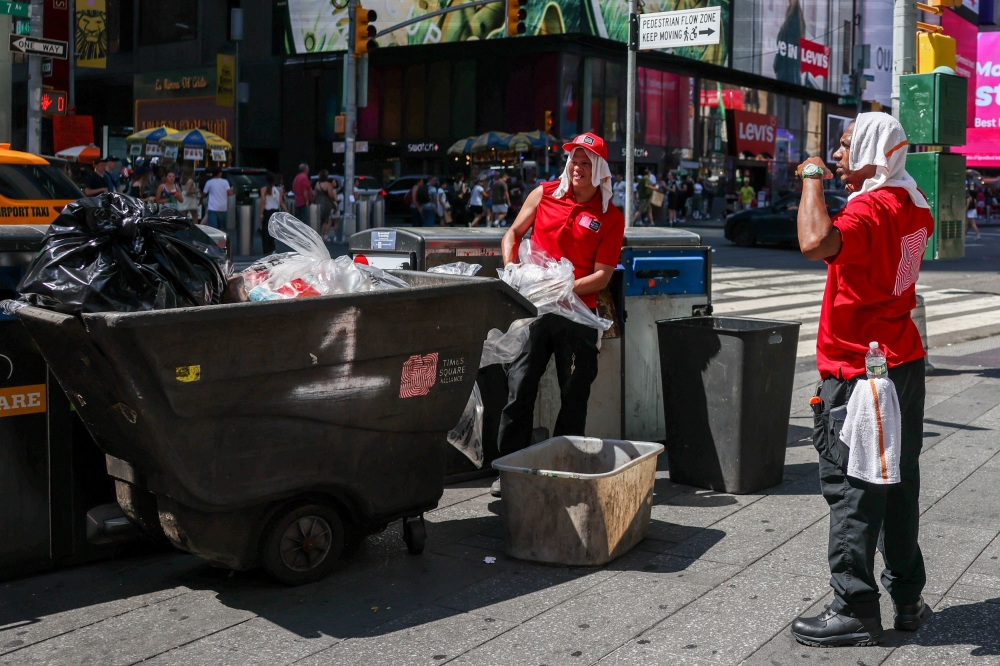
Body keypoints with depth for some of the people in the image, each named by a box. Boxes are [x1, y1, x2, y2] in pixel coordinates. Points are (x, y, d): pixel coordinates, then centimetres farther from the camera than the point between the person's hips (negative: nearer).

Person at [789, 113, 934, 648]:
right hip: (905, 363, 9)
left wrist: (812, 177, -23)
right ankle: (906, 598, 25)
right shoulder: (915, 207, 9)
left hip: (860, 371, -9)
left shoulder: (869, 210, -19)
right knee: (899, 484, 15)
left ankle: (855, 611, 3)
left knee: (853, 492, -3)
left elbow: (816, 242, -39)